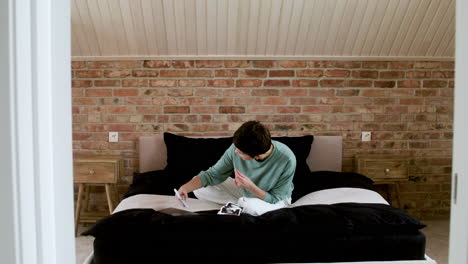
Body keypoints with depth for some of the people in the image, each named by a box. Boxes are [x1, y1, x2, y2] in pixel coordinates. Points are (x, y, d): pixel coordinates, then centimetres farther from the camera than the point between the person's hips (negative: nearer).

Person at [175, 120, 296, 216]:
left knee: (252, 206, -39)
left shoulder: (287, 160, -34)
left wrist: (250, 186, -39)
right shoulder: (237, 148, -25)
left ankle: (241, 203, -4)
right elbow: (213, 174, -14)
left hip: (276, 199, -4)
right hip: (245, 191, 4)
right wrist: (186, 187, -28)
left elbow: (275, 199, -24)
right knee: (199, 188, -7)